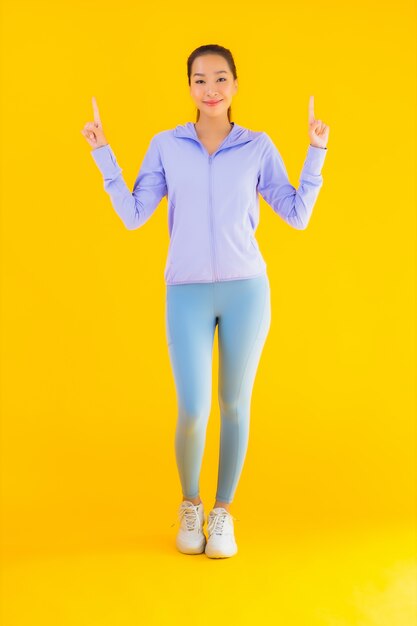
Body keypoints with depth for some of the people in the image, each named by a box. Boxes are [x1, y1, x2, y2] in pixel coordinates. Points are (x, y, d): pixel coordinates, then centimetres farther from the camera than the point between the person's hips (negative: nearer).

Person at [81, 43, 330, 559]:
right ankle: (189, 504, 21)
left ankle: (223, 511, 24)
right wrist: (104, 155, -2)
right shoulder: (165, 145, 4)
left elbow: (297, 216, 4)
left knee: (235, 404, 7)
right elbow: (133, 216, 2)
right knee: (193, 410, -8)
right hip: (187, 294, -1)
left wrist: (317, 151, 0)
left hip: (246, 290, 1)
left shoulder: (258, 147, 4)